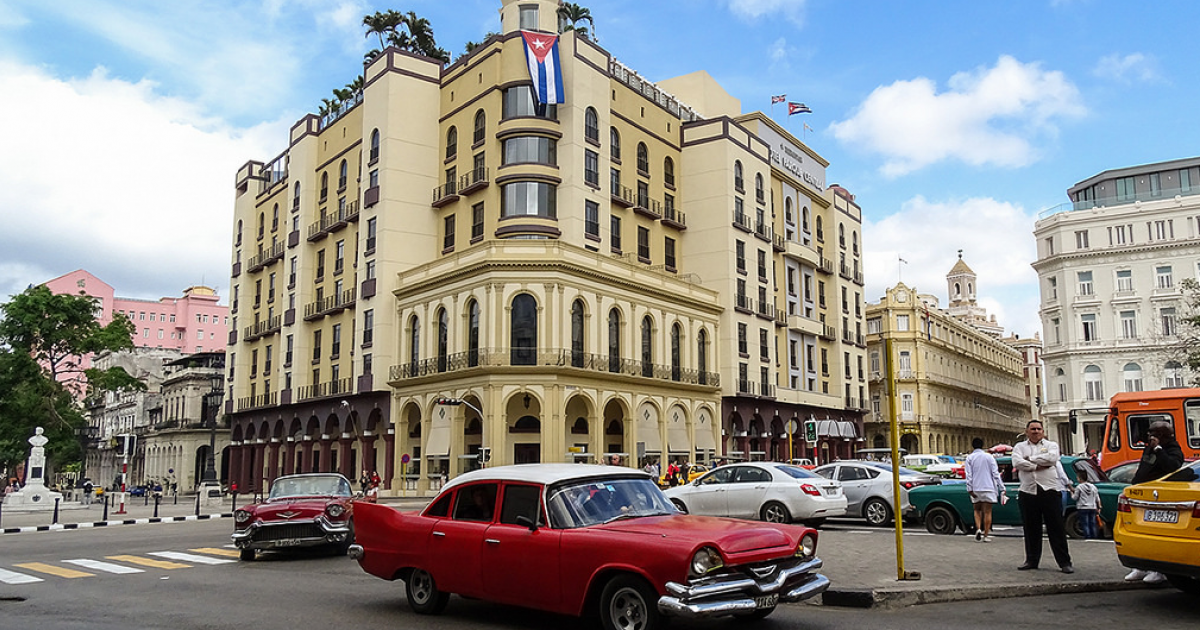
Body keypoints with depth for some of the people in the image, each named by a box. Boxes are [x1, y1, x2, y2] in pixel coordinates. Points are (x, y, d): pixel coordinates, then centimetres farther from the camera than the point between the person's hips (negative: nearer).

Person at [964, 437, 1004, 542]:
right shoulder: (989, 457, 4)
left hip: (975, 489, 0)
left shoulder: (969, 458, 2)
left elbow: (968, 475, -5)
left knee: (977, 510, 15)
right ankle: (986, 535, 3)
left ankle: (978, 529, -6)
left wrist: (970, 489, -7)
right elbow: (995, 474, 0)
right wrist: (1001, 488, 0)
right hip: (988, 488, 0)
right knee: (987, 512, 5)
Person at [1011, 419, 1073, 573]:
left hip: (1050, 491, -1)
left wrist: (1030, 459, -3)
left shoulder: (1051, 445, 12)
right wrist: (1038, 466, -10)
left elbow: (1051, 458, -10)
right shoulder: (1019, 447, 14)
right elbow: (1017, 462, -5)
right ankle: (1031, 560, 17)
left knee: (1057, 528, -1)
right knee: (1031, 529, 7)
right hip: (1027, 492, 2)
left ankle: (1064, 562, 4)